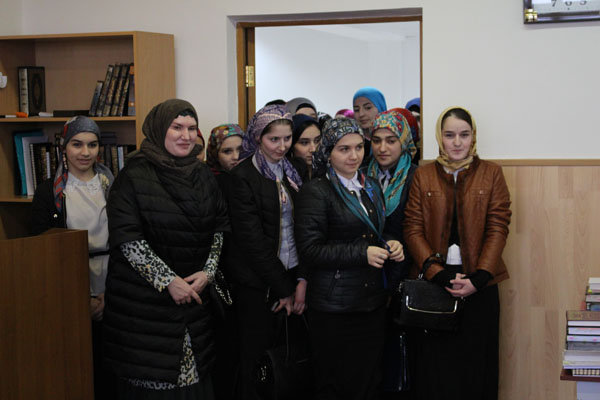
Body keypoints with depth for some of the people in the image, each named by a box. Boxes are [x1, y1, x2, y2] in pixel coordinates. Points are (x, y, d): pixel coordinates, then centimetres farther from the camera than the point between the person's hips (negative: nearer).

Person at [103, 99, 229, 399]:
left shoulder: (203, 176, 10)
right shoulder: (134, 176, -6)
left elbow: (219, 230, 12)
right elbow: (127, 238, -13)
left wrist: (207, 272, -4)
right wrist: (168, 281, -15)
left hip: (194, 295, 5)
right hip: (144, 299, -4)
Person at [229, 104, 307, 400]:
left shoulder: (291, 172, 9)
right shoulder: (244, 176, -9)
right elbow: (252, 240, -14)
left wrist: (301, 279, -6)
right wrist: (283, 289, -12)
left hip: (291, 278, 5)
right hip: (258, 285, -5)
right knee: (257, 365, 3)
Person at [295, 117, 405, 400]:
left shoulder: (371, 187, 13)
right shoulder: (316, 192, -8)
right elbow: (309, 250, -14)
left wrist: (390, 246, 3)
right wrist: (362, 254, -18)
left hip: (373, 301, 6)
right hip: (334, 309, -6)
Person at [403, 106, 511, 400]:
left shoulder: (491, 174, 5)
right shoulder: (423, 176, 7)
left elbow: (497, 228, -2)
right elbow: (413, 229, 0)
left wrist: (478, 278, -13)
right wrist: (438, 274, -13)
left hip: (479, 285, 0)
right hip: (434, 283, 0)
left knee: (475, 364, 5)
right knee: (436, 366, 4)